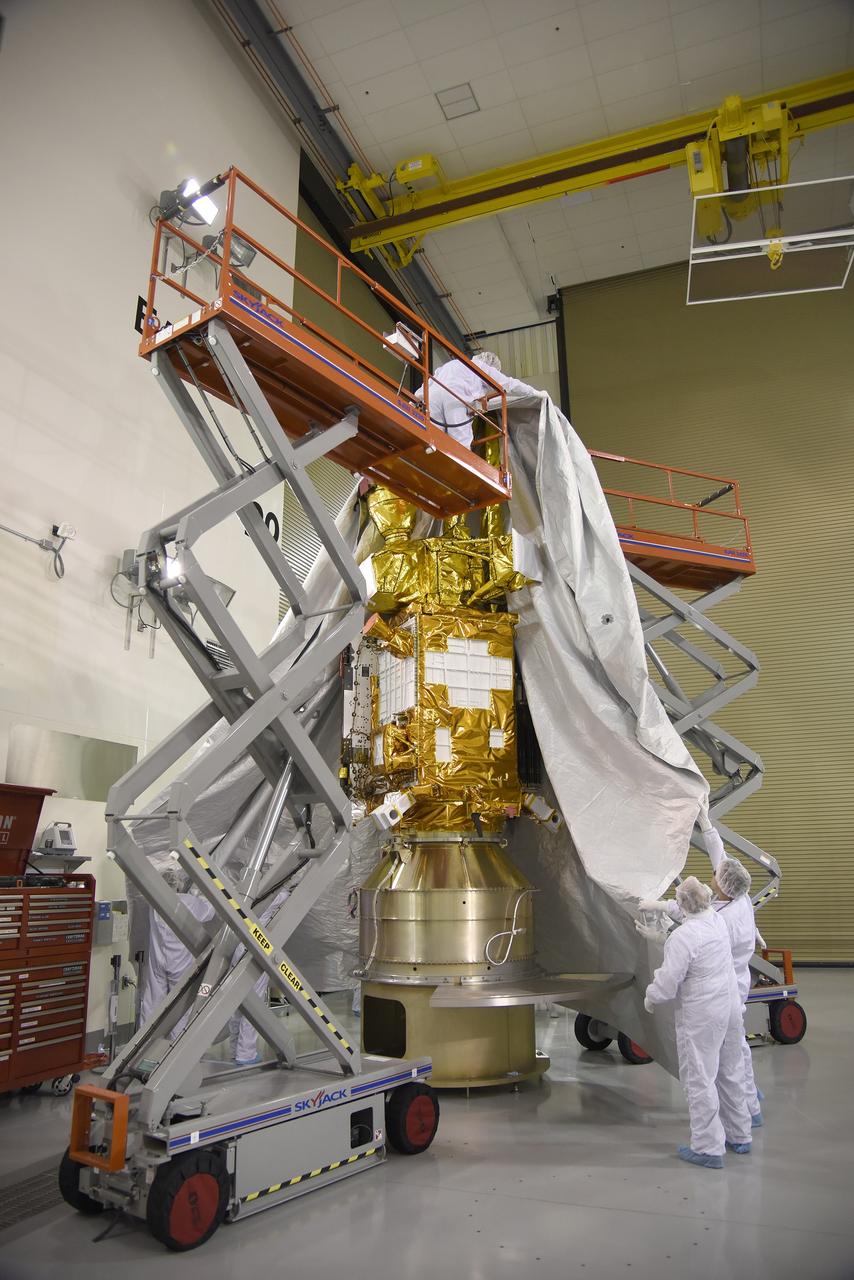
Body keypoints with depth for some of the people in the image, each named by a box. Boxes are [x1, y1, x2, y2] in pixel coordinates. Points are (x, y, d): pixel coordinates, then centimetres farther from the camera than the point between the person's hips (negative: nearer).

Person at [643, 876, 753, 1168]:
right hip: (730, 1008, 8)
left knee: (699, 1079, 4)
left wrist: (650, 999, 0)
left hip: (701, 1017, -8)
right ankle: (738, 1136, 35)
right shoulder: (718, 921, -1)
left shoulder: (682, 937, -24)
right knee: (730, 1074, 21)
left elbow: (668, 982, -20)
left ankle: (708, 1148, 12)